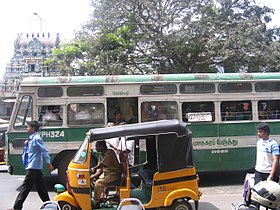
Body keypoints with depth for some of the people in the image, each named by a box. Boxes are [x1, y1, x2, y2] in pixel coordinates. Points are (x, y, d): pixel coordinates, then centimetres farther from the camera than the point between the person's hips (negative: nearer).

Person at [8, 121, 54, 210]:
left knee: (25, 188, -5)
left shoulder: (36, 138, -13)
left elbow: (44, 150, -19)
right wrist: (27, 144, 9)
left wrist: (48, 163, -24)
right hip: (36, 167, 10)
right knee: (40, 187, 12)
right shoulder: (32, 138, 16)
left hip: (33, 167, -10)